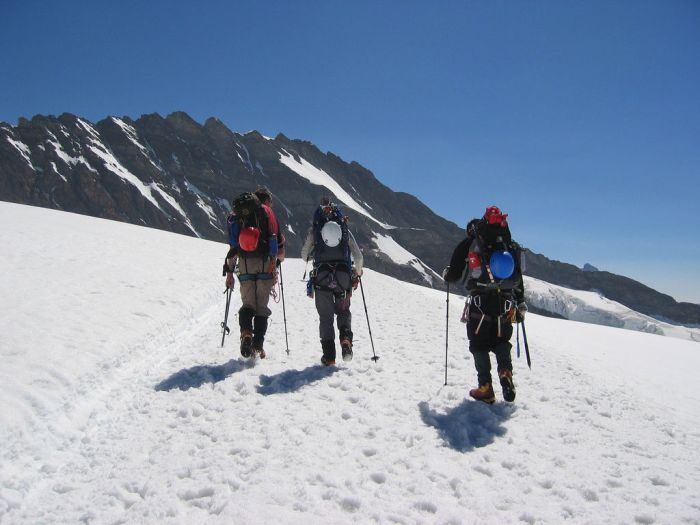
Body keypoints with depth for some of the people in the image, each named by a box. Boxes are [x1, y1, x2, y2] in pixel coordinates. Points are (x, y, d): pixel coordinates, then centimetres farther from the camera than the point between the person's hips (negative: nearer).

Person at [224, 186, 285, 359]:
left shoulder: (236, 215, 15)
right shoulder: (267, 212, 5)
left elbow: (233, 247, 13)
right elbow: (279, 241, -3)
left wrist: (229, 273, 16)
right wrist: (279, 257, 14)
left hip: (244, 265, 2)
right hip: (265, 264, -2)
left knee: (247, 304, 10)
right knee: (261, 307, 5)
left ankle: (246, 333, -17)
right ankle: (257, 347, 2)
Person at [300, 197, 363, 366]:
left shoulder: (314, 230, 4)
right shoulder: (345, 230, 7)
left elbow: (304, 254, 8)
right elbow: (358, 256, 5)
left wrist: (312, 260, 32)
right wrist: (358, 272, 23)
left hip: (321, 278, -1)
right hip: (343, 278, 1)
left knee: (325, 317, 10)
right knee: (343, 311, 21)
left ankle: (329, 355, 5)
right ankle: (346, 338, -6)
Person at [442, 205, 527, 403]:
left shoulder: (469, 245, -3)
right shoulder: (513, 248, 8)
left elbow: (454, 275, -1)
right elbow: (518, 280, 12)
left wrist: (446, 274, 23)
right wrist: (521, 305, 21)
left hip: (479, 304, -3)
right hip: (505, 305, 3)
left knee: (480, 345, 7)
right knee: (501, 342, 20)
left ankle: (485, 388, 4)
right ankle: (505, 370, -4)